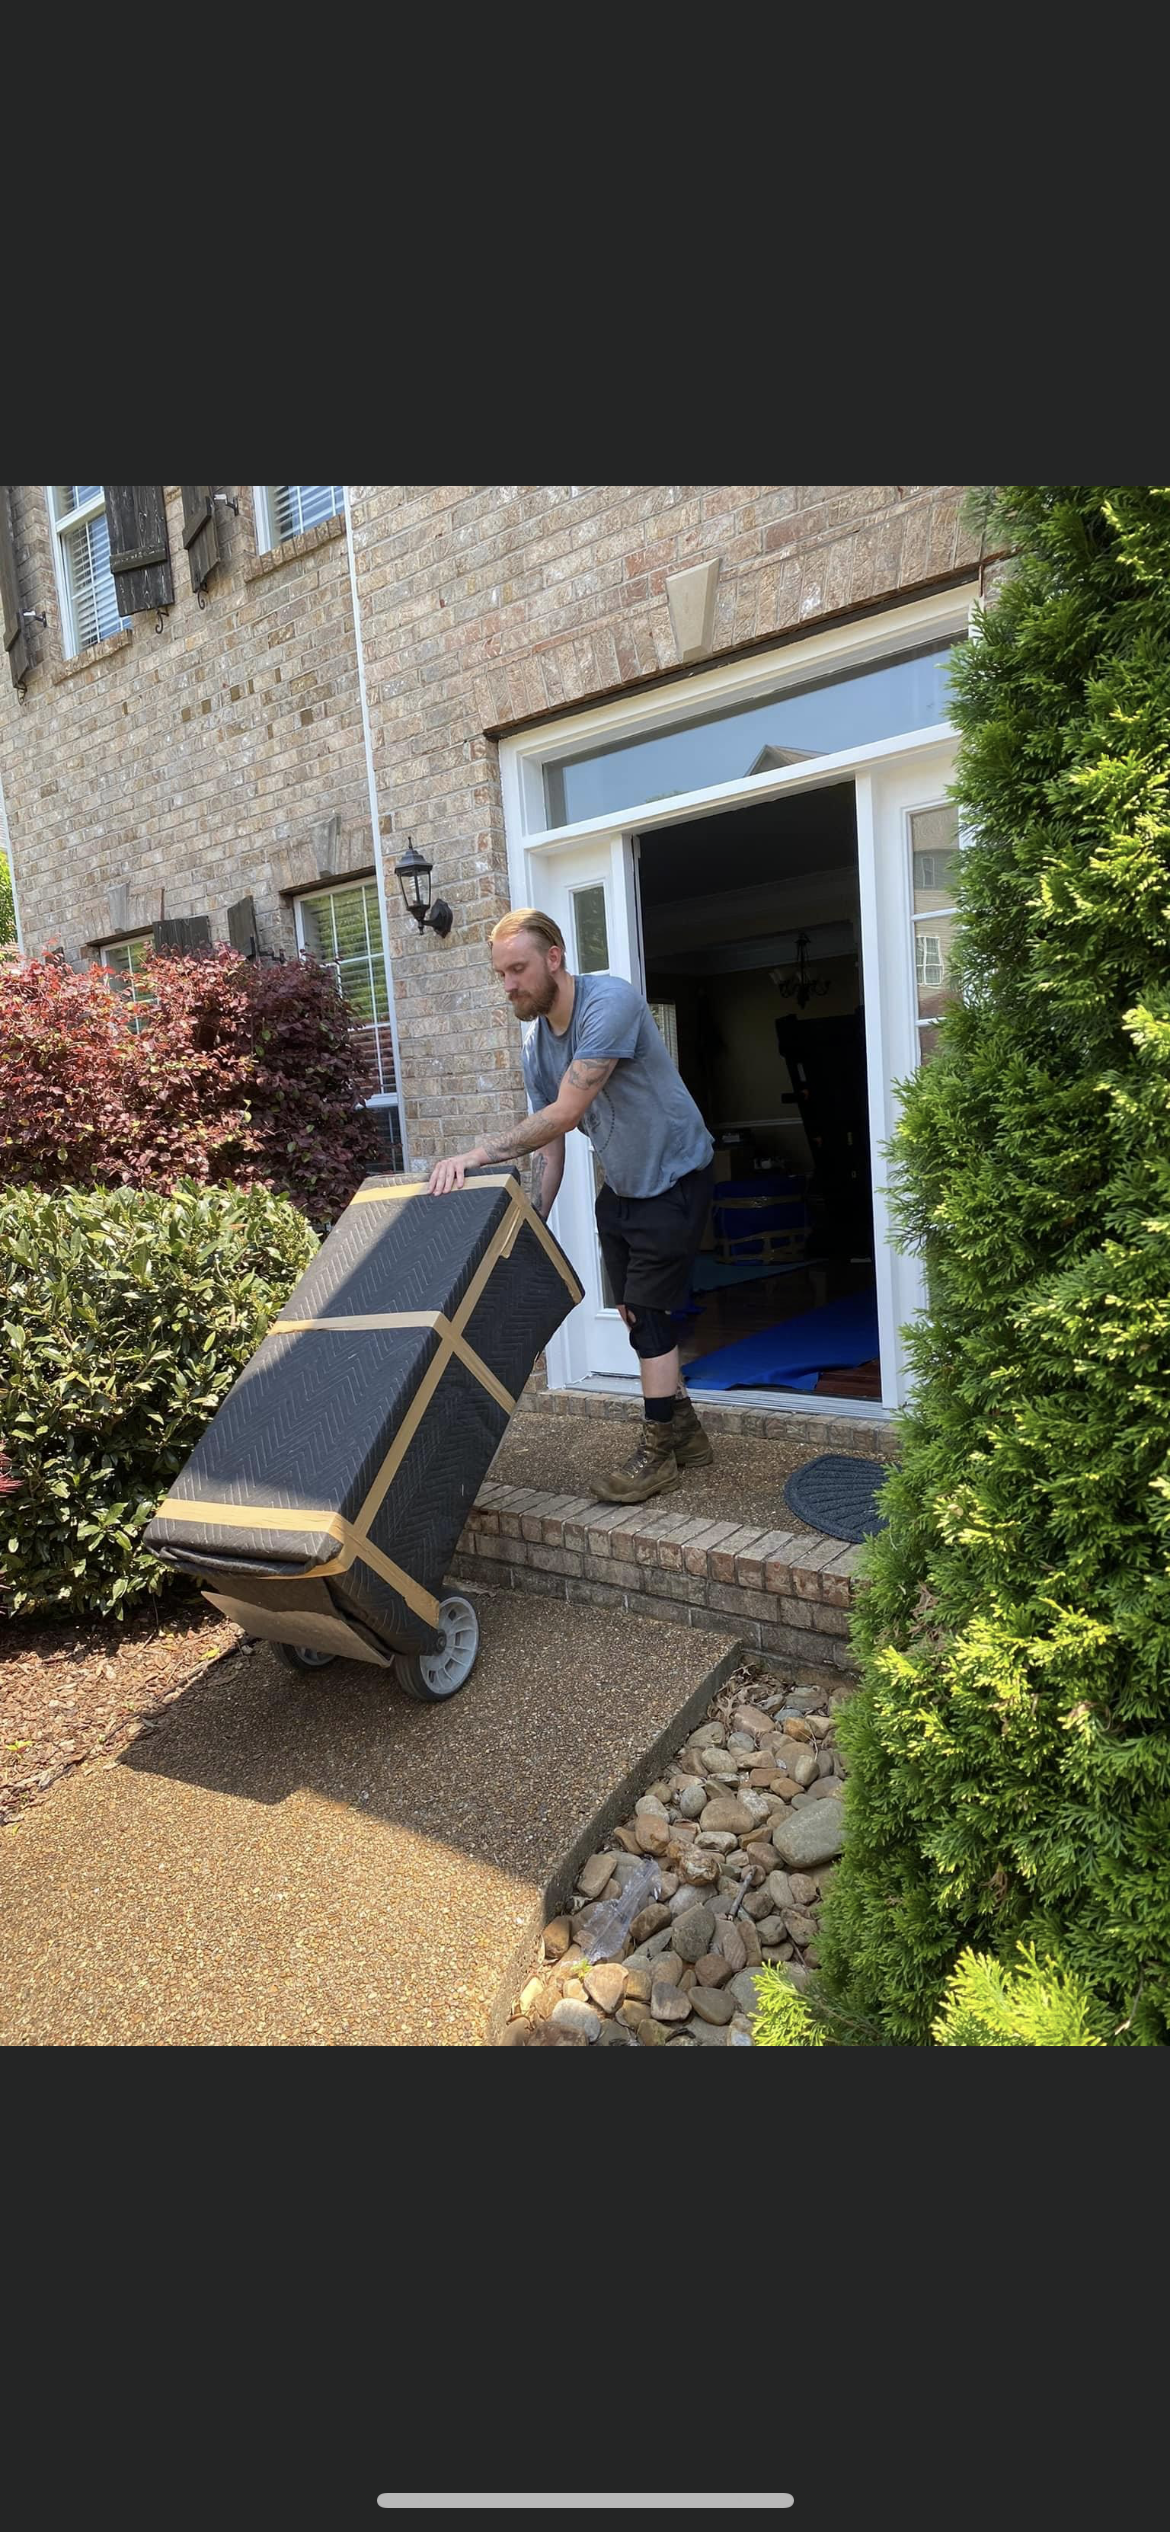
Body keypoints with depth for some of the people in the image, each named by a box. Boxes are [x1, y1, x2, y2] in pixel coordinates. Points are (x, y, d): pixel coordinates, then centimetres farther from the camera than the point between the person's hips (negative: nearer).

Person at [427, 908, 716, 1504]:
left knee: (646, 1311, -8)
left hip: (673, 1178, -8)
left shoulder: (609, 1002, -26)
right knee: (634, 1313, 11)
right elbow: (550, 1148, 0)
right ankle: (684, 1432, 27)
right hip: (619, 1186, 8)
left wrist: (474, 1156, -35)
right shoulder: (535, 1044, -2)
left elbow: (563, 1114, -33)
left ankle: (658, 1453, 5)